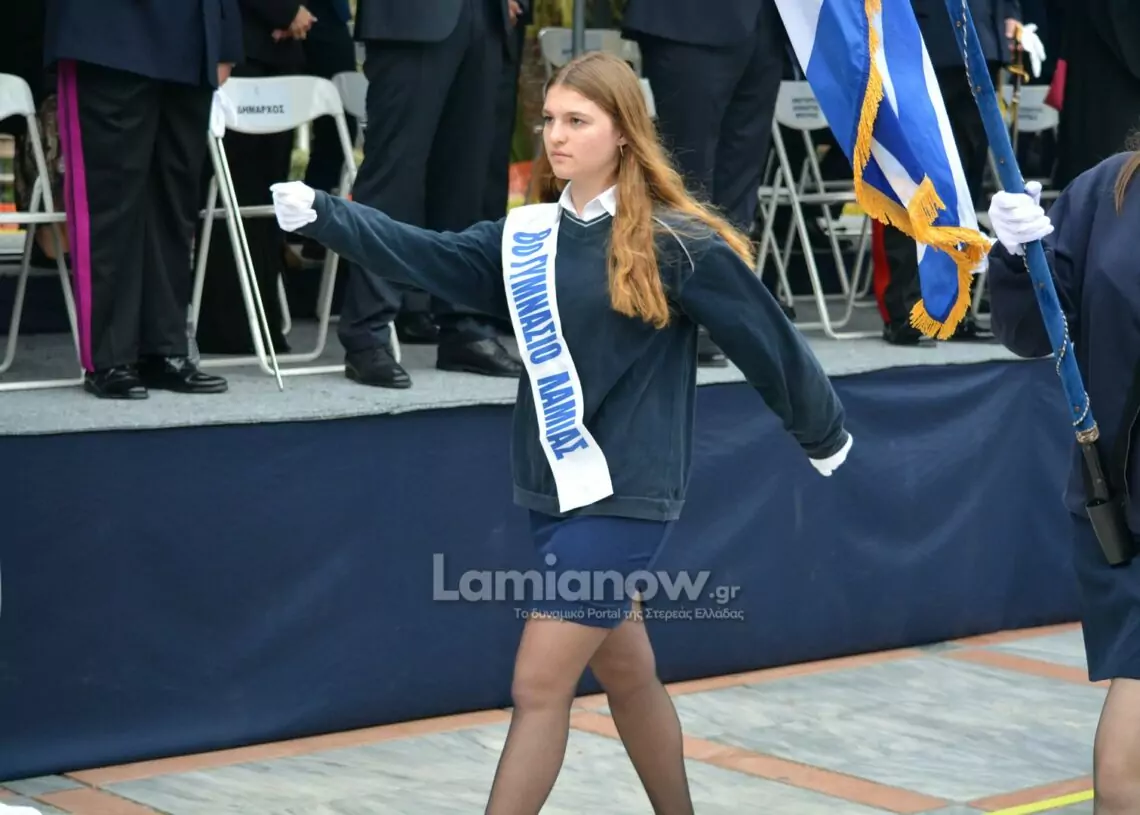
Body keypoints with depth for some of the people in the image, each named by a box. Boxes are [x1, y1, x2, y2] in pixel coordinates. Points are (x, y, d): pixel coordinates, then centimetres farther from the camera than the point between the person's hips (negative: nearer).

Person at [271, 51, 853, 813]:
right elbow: (428, 255, -4)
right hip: (559, 490, 6)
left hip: (625, 495, -6)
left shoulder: (677, 242, -11)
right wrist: (318, 214, -16)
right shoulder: (528, 235, 5)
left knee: (539, 687, -9)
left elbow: (768, 338, -3)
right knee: (628, 677, 20)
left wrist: (824, 434, 8)